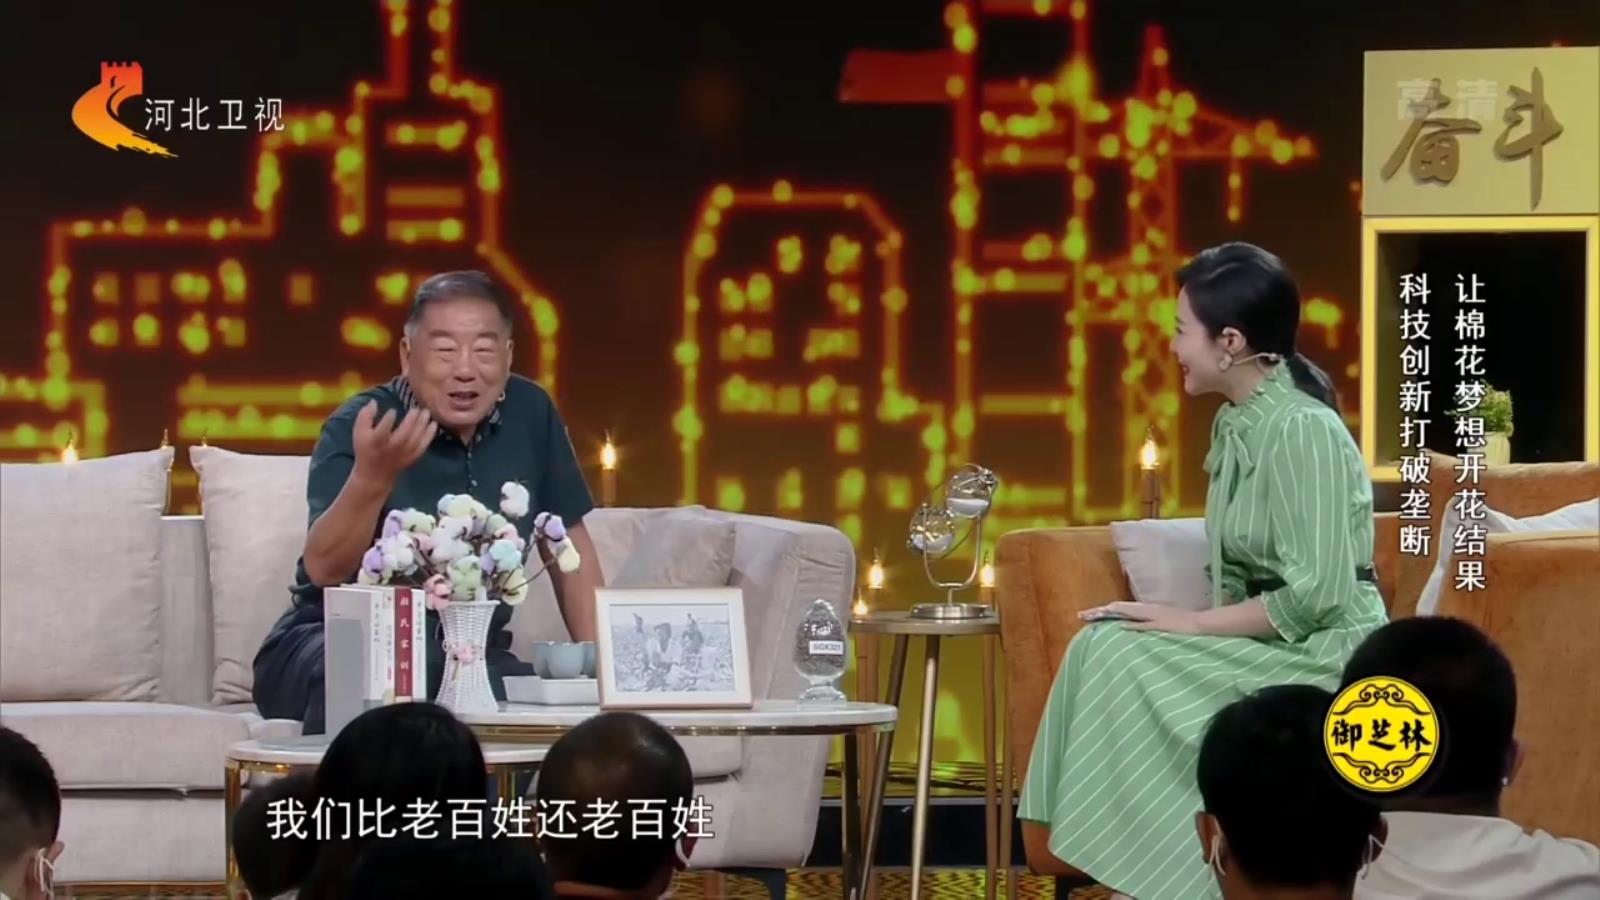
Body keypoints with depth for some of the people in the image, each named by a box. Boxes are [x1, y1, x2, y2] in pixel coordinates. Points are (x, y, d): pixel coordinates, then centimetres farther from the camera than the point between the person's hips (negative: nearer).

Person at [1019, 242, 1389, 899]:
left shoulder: (1302, 430, -17)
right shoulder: (1237, 423, 11)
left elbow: (1315, 595, -22)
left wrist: (1192, 624, -16)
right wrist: (1187, 623, -4)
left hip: (1323, 655, -8)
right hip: (1265, 642, 8)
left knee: (1126, 662, -20)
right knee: (1107, 645, -11)